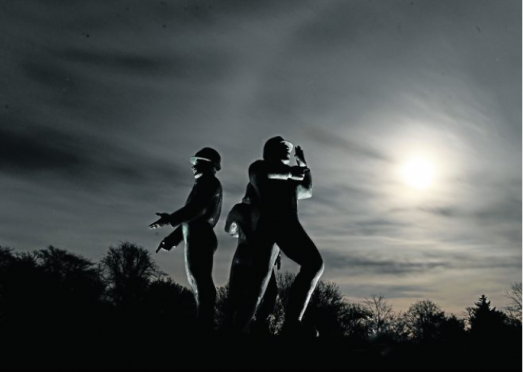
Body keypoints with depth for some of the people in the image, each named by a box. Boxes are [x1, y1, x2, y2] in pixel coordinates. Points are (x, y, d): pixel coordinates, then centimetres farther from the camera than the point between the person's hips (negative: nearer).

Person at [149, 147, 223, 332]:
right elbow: (193, 215, 26)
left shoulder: (209, 181, 0)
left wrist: (170, 219, -17)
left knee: (200, 282, -15)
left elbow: (197, 208, -16)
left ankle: (205, 327, -18)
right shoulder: (206, 184, 28)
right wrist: (171, 239, 23)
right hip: (198, 237, 10)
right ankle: (205, 326, 6)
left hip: (199, 237, -10)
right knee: (200, 282, 6)